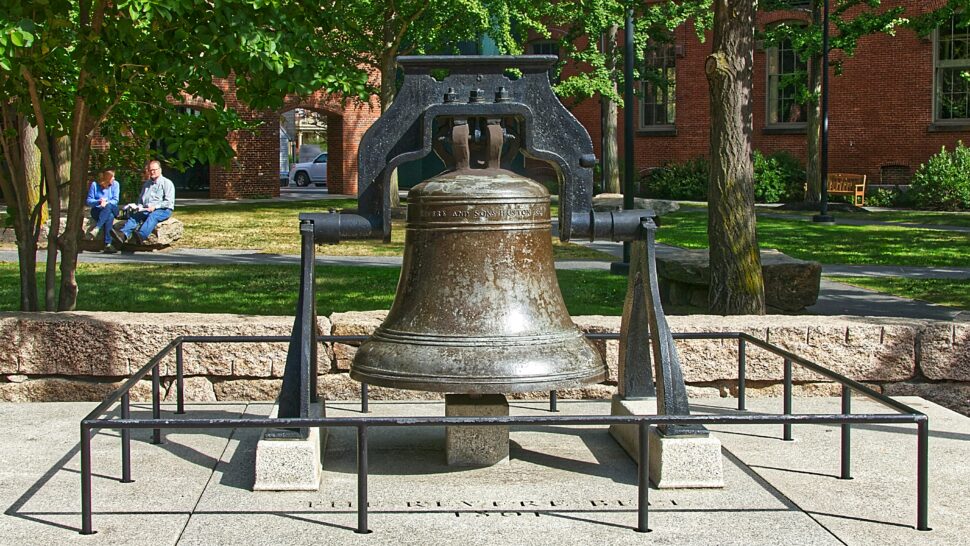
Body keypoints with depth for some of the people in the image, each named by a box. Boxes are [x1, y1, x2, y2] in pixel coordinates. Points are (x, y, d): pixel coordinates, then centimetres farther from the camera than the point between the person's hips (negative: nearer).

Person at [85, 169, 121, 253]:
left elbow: (115, 200, -4)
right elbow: (88, 201, -3)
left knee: (109, 206, -36)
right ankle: (108, 244, -43)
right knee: (109, 216, -36)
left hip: (112, 210, 2)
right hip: (97, 211, -2)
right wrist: (99, 201, -23)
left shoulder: (115, 184, 3)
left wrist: (106, 203, -26)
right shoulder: (95, 184, -1)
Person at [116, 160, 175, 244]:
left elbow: (169, 202, -6)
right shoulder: (146, 184, 26)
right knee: (135, 215, -25)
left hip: (164, 210, -6)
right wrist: (139, 206, 6)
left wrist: (155, 206, -17)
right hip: (146, 210, 6)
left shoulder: (167, 183, 4)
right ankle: (124, 234, -51)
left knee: (153, 216, -38)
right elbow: (140, 199, 29)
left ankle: (141, 235, -66)